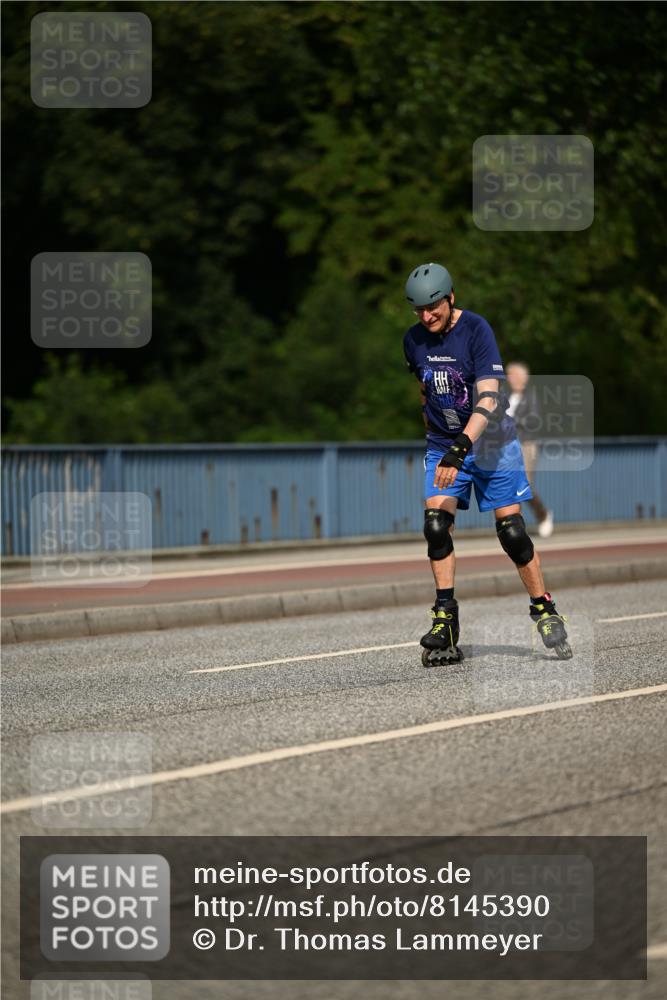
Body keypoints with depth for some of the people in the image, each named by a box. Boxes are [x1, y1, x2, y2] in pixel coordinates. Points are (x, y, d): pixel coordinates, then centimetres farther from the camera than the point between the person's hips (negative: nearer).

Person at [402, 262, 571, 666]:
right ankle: (445, 621, -11)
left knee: (512, 530, -7)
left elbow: (488, 397, -28)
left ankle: (544, 610, 9)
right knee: (436, 526, -14)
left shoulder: (476, 330, -19)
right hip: (443, 444, 4)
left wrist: (460, 446, -38)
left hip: (491, 441, -4)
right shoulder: (414, 340, -1)